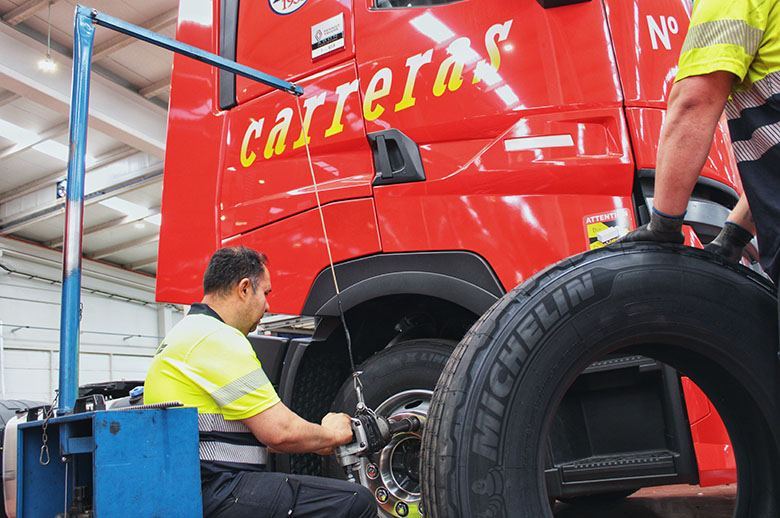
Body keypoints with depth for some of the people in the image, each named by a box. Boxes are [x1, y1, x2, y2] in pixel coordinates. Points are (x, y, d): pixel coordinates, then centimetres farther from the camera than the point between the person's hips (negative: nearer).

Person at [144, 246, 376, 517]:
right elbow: (279, 431, -17)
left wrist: (315, 442, 18)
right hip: (214, 492, -11)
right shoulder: (218, 339, -14)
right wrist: (330, 435, 3)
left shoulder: (187, 333, 19)